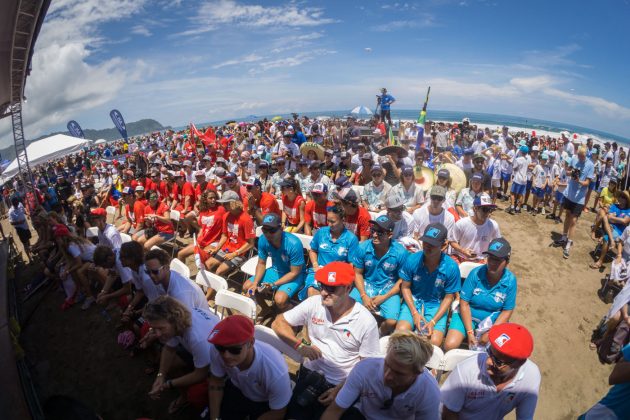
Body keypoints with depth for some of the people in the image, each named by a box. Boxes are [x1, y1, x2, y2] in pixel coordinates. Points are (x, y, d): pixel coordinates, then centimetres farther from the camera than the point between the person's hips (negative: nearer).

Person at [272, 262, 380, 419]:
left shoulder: (366, 322, -13)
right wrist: (300, 345, -16)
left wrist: (340, 389, -15)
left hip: (343, 384, -1)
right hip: (310, 373, 2)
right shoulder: (313, 303, -8)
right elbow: (279, 322, -2)